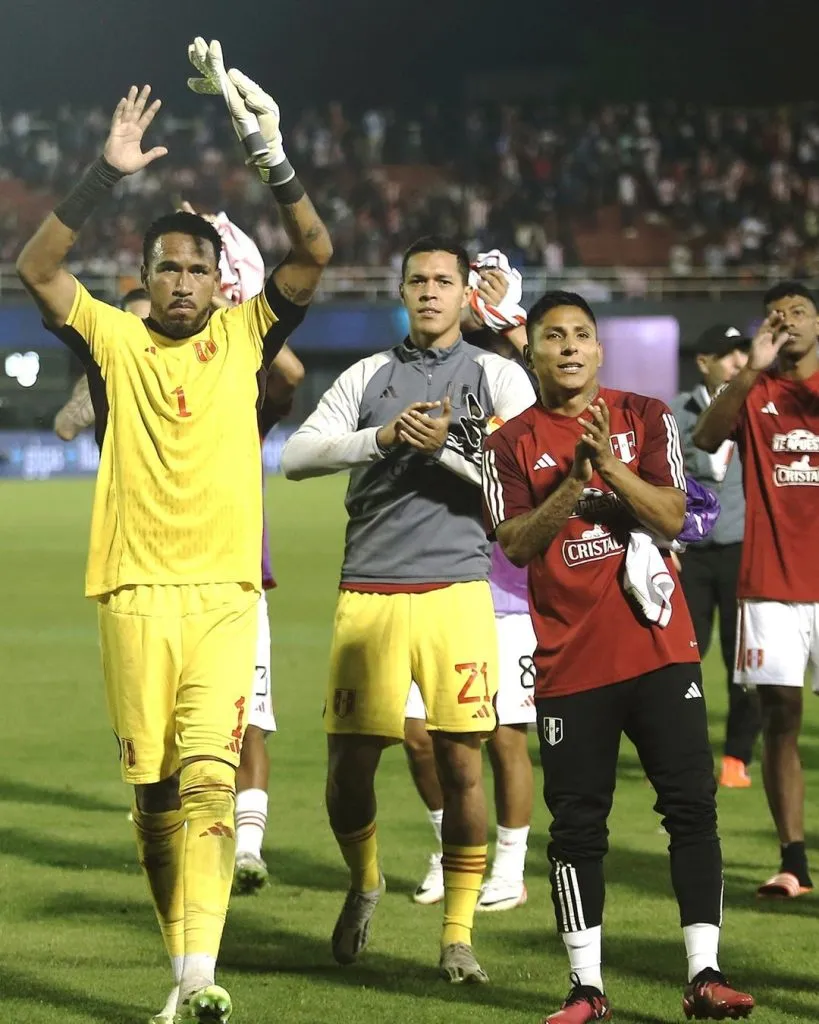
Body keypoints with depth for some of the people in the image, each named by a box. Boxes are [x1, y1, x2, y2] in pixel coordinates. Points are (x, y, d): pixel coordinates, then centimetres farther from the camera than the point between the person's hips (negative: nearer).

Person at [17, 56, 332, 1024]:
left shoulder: (243, 336, 9)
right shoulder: (114, 340, 8)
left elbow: (314, 253, 0)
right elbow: (36, 267, -5)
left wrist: (271, 154, -12)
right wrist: (106, 174, -14)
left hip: (223, 590, -1)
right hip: (135, 590, 1)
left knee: (207, 774, -13)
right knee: (153, 788, 4)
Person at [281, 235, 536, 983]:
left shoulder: (497, 376, 7)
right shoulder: (368, 376, 13)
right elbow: (297, 456, 1)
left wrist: (445, 448, -14)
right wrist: (381, 438, -13)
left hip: (456, 592, -2)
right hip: (369, 596, 2)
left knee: (461, 763, -3)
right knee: (349, 765, 1)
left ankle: (458, 931, 8)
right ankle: (364, 881, 30)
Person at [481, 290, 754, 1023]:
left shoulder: (644, 418, 6)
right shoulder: (513, 444, 4)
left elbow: (673, 516, -5)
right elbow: (516, 544, -7)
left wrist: (612, 466, -18)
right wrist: (570, 486, -19)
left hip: (658, 648, 0)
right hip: (570, 659, 0)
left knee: (692, 803, -5)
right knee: (577, 822, 1)